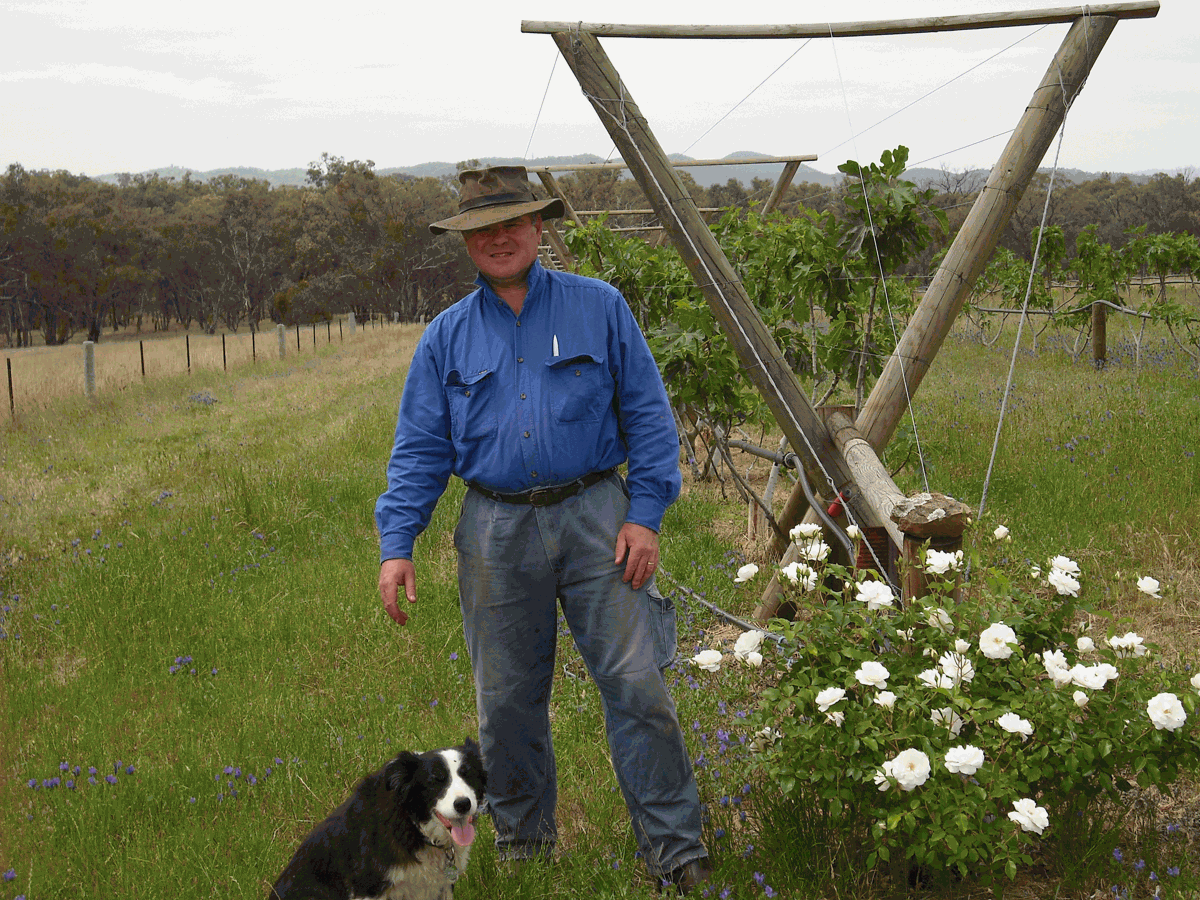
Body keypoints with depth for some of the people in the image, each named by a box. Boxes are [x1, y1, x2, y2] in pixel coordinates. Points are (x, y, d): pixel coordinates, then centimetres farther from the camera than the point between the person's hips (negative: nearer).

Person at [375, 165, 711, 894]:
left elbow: (648, 416, 3)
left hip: (593, 517, -2)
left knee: (636, 683, -6)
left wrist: (645, 515, -6)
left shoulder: (600, 309, 4)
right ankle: (523, 840, 25)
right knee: (507, 698, 8)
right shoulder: (446, 339, 9)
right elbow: (421, 449, 8)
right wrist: (397, 545, -2)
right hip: (497, 531, 2)